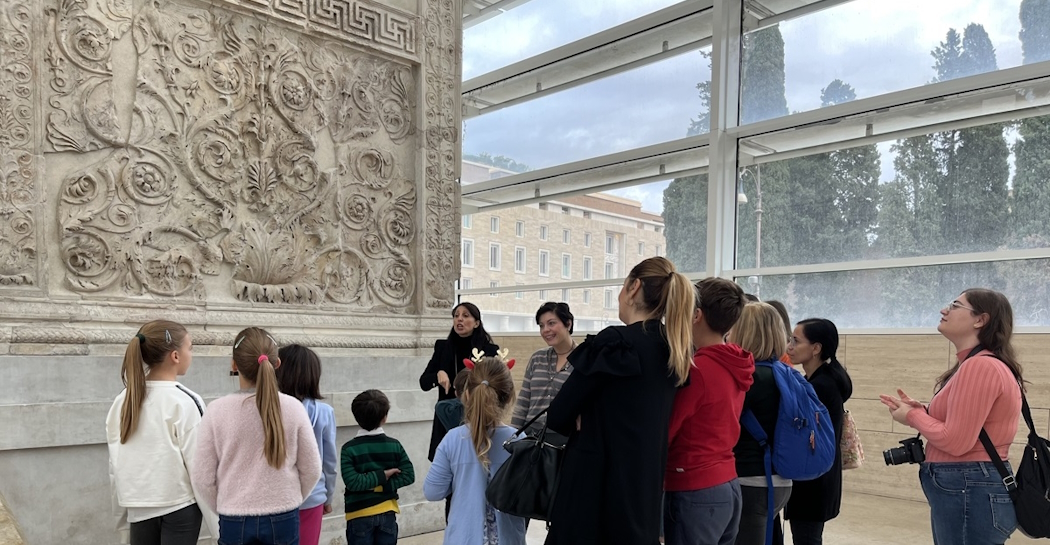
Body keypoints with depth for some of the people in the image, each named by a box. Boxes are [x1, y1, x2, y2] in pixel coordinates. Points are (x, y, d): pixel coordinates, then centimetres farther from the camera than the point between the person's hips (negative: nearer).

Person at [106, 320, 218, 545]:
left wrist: (123, 506, 20)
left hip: (139, 507, 5)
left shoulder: (123, 401, 0)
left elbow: (115, 462, 8)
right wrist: (216, 520, -6)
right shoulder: (184, 402, -16)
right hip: (180, 506, -5)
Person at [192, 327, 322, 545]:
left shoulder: (217, 410, -11)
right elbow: (311, 470, -2)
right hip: (283, 518, 0)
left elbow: (203, 476, -4)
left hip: (234, 520, 0)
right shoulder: (292, 407, -9)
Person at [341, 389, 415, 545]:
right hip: (387, 512, 2)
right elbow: (408, 476, -8)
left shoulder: (349, 449, -9)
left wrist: (383, 475, -12)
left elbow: (353, 482, -19)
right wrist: (384, 481, -10)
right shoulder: (394, 445, -2)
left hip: (360, 514, -2)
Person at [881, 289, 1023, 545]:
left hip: (968, 491, -11)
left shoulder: (980, 365, -20)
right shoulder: (978, 363, 14)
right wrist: (918, 410, 5)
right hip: (971, 486, 11)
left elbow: (956, 441, -23)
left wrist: (912, 416, -8)